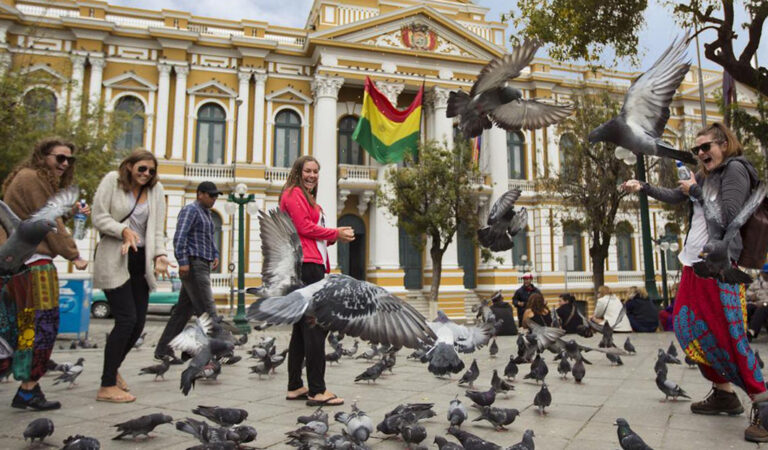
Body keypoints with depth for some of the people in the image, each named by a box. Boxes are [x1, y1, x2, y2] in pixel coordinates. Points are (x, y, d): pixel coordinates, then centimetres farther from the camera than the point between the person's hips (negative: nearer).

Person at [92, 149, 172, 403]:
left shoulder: (155, 189, 9)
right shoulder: (112, 181, -1)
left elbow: (157, 228, 5)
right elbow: (99, 217, -6)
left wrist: (160, 255, -9)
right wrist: (123, 230, -22)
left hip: (141, 261, 5)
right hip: (114, 260, -5)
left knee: (139, 321, 5)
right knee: (126, 319, -13)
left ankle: (113, 367, 31)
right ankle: (107, 386, -2)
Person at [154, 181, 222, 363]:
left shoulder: (206, 213, 23)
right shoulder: (190, 210, -7)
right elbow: (179, 236, -17)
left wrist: (215, 255, 15)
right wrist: (183, 261, -23)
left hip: (203, 266, 10)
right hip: (193, 265, -10)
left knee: (184, 310, 10)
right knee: (207, 310, -9)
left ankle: (163, 350, 16)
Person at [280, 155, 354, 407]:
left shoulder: (306, 198, 29)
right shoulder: (294, 193, 0)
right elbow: (305, 227, -11)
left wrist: (336, 236, 7)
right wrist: (336, 233, -2)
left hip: (311, 265, 11)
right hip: (305, 265, -11)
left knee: (302, 328, 10)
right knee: (315, 326, -12)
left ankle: (295, 387, 16)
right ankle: (317, 391, -11)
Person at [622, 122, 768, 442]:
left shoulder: (734, 168, -6)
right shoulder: (704, 176, 17)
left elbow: (729, 216, -17)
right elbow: (673, 197, 30)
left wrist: (695, 191, -9)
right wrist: (642, 187, 19)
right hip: (694, 264, 9)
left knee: (730, 335, -10)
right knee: (689, 330, 9)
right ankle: (724, 394, 21)